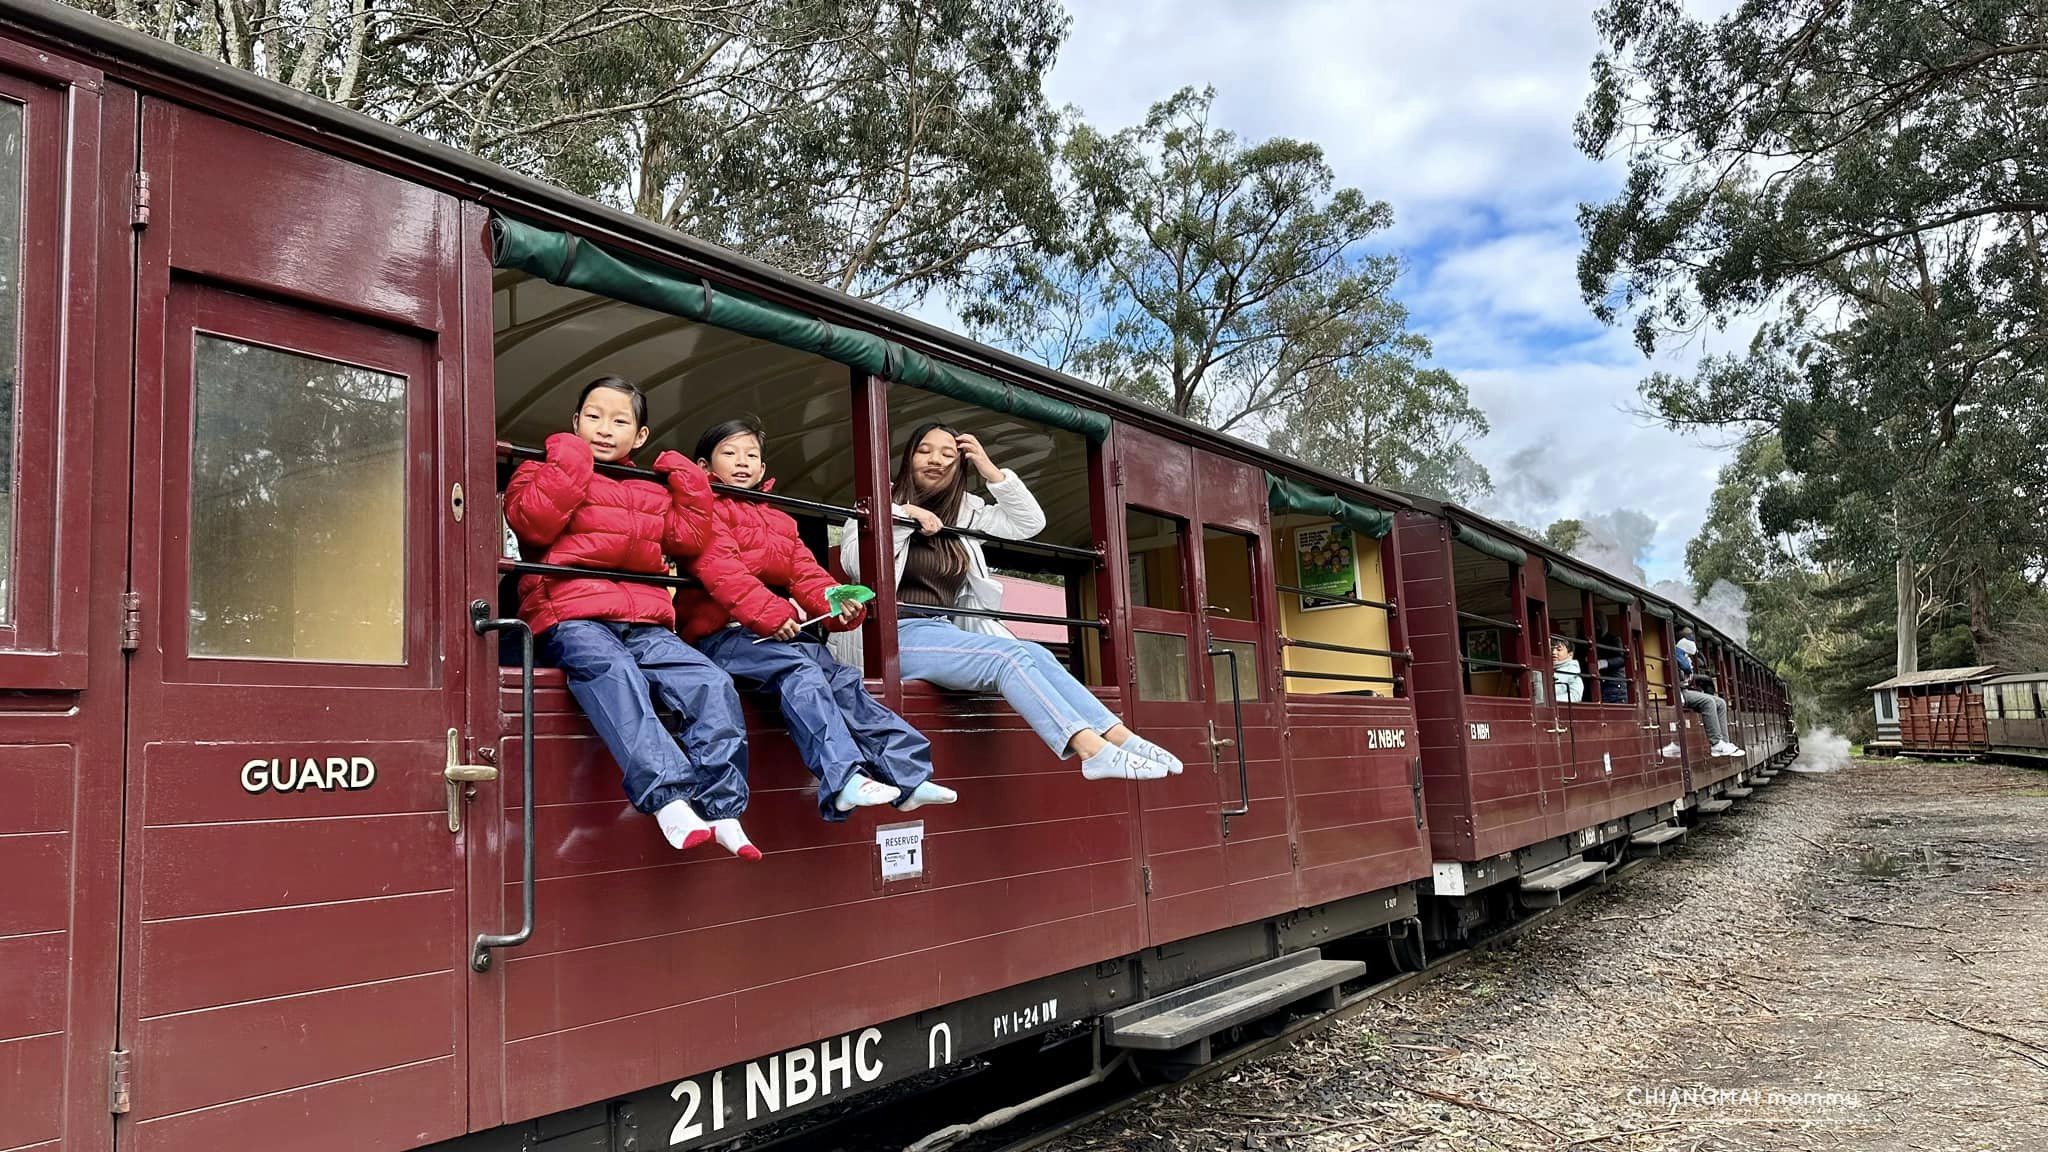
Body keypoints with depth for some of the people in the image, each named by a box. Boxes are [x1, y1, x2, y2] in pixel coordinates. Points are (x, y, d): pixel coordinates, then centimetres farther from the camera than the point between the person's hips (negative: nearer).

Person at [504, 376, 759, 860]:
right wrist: (570, 466, -6)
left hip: (644, 624, 5)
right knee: (616, 675, -37)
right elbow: (532, 524, -6)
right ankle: (668, 800, -48)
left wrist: (691, 487, 16)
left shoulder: (651, 492, 28)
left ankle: (722, 806, -19)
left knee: (712, 683, -18)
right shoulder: (546, 472, 14)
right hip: (573, 619, -5)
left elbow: (689, 539, 23)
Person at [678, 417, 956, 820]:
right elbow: (721, 571, -12)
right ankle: (843, 780, -42)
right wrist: (767, 612, -26)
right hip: (724, 633, -7)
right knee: (800, 672, -30)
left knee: (842, 679, -12)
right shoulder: (706, 510, 5)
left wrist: (838, 606, -9)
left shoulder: (779, 522, 28)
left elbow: (807, 574, 14)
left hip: (780, 631, 7)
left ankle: (906, 775, -15)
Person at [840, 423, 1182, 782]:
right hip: (899, 634, -6)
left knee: (1034, 654, -20)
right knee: (1010, 656, -27)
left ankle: (1119, 737, -30)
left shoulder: (965, 511, 19)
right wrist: (902, 516, -14)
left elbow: (1030, 523, 15)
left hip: (945, 635, 6)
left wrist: (991, 471, 8)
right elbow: (854, 564, -11)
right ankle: (1092, 750, -38)